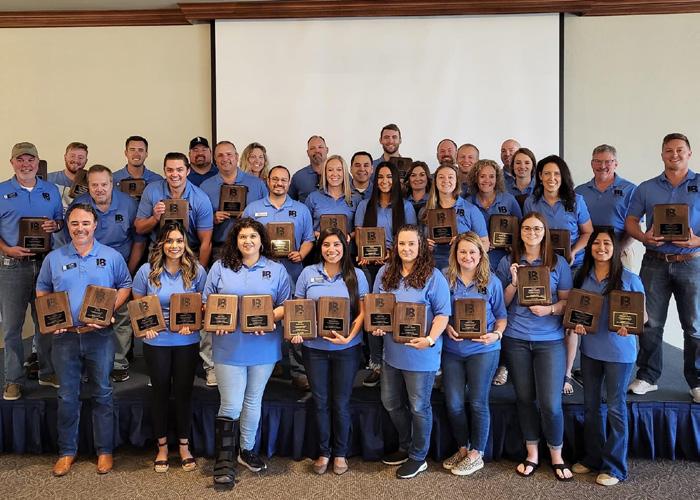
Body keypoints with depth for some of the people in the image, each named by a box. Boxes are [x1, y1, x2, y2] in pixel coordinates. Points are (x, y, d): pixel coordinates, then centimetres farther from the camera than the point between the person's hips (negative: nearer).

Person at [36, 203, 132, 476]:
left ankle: (105, 450, 19)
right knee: (67, 396, 10)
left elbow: (125, 286, 5)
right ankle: (67, 451, 24)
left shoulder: (112, 256, 1)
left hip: (100, 335, -1)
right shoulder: (54, 258, 6)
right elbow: (42, 291, 12)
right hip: (64, 336, 2)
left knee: (102, 394, 7)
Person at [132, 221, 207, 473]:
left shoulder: (197, 271, -4)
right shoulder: (147, 271, -4)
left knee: (184, 392, 8)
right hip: (156, 341, 0)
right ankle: (162, 447, 27)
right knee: (160, 391, 11)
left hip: (187, 341, 0)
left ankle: (184, 446, 25)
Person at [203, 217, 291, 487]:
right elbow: (206, 302, 4)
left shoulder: (276, 270, 5)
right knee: (231, 404, 0)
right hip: (229, 346, -1)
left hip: (264, 347, 2)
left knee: (253, 402, 15)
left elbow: (286, 305, 2)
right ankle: (224, 460, 13)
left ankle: (247, 450, 33)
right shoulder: (220, 267, 4)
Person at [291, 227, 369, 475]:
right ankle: (323, 452, 27)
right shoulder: (308, 273, 3)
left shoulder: (356, 275, 0)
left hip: (347, 348, -1)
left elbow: (363, 311, -2)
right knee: (320, 402, 11)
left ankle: (341, 453, 27)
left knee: (341, 403, 8)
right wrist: (297, 331, -11)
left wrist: (349, 337, -16)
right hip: (314, 347, 1)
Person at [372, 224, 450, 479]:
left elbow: (442, 313, -13)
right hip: (392, 351, 6)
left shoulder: (433, 276, -11)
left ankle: (418, 457, 27)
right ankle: (405, 447, 40)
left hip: (420, 354, -6)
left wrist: (430, 339, -26)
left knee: (418, 406, 8)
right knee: (391, 402, 18)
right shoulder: (385, 272, 4)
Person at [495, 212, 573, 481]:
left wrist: (550, 309, -15)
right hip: (516, 340, 1)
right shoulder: (508, 262, 5)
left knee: (550, 403, -4)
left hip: (550, 340, -1)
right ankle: (532, 454, 26)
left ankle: (556, 456, 19)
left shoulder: (558, 263, 3)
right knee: (525, 398, 10)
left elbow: (568, 301, 4)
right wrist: (514, 283, -11)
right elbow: (501, 303, 5)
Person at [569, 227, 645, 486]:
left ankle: (614, 467, 17)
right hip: (590, 349, 4)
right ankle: (593, 457, 30)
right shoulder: (582, 277, 3)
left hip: (619, 352, -4)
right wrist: (577, 324, -9)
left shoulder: (629, 279, -8)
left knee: (615, 407, 5)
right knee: (591, 405, 14)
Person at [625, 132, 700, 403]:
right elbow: (630, 221, 7)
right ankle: (647, 376, 17)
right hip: (655, 263, 1)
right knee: (651, 324, 6)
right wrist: (643, 237, -12)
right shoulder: (646, 188, 9)